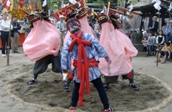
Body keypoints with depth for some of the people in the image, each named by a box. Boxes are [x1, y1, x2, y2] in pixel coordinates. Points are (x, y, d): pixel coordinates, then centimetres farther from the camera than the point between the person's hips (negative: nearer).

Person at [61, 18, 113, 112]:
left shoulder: (69, 41, -2)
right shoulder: (88, 36, -9)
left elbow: (64, 55, -1)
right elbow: (99, 47, -6)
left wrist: (64, 68, 8)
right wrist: (106, 57, 4)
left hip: (78, 69, 2)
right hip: (91, 67, -2)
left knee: (77, 87, 22)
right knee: (100, 87, 8)